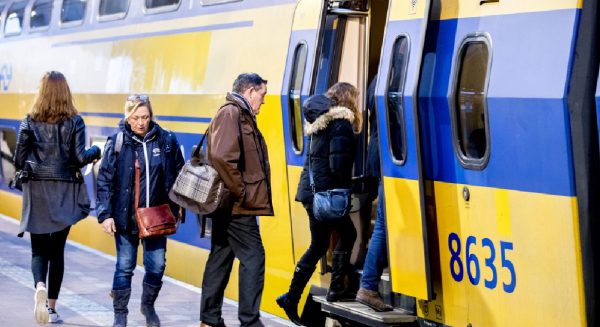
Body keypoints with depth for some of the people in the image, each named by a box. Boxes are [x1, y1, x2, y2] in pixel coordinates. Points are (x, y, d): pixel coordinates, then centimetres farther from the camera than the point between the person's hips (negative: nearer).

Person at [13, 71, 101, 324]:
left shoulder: (30, 122, -3)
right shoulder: (74, 122, -4)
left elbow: (19, 161, -3)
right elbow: (79, 158, -10)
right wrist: (95, 152, 11)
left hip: (37, 192, 0)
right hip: (64, 192, 0)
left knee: (39, 249, 6)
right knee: (57, 249, 11)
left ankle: (40, 286, -24)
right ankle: (52, 308, 13)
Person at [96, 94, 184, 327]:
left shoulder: (166, 140, -1)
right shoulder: (117, 142, -4)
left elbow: (179, 175, 8)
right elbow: (104, 181, -3)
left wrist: (176, 207, 6)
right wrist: (105, 214, -8)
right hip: (125, 217, -1)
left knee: (157, 266, 5)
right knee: (125, 266, 4)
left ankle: (148, 306, 30)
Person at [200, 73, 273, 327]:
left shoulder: (242, 116, 18)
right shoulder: (231, 113, -13)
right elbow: (221, 156, -26)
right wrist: (240, 192, -19)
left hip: (231, 205, 10)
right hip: (238, 205, -10)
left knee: (221, 258, 13)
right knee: (253, 258, -8)